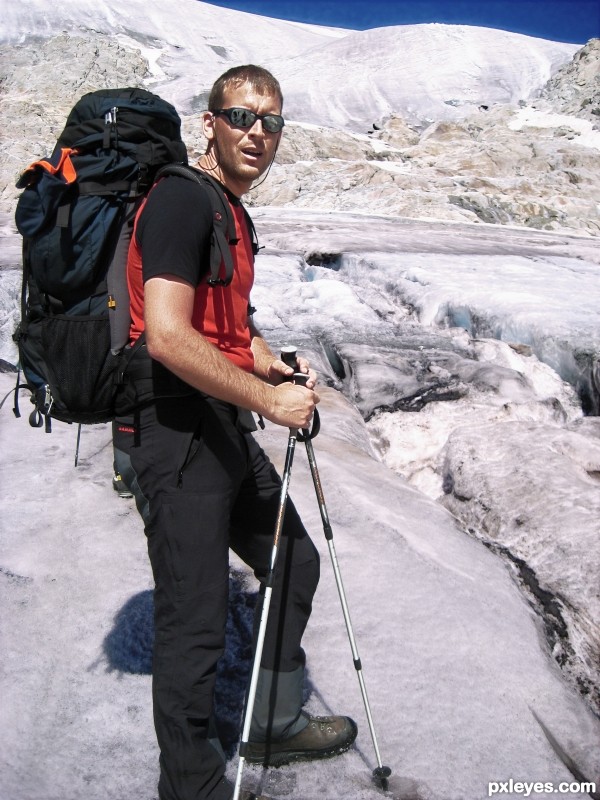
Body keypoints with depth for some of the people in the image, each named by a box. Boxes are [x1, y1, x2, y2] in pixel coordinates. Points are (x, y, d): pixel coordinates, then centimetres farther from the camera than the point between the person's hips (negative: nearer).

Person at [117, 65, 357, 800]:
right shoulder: (181, 197, -14)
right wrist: (270, 399, -17)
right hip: (176, 430, -10)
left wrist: (275, 366, 9)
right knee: (195, 626, -1)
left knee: (294, 562, 20)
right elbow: (168, 337, -25)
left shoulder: (234, 213, 17)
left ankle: (276, 727, 38)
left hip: (223, 426, 10)